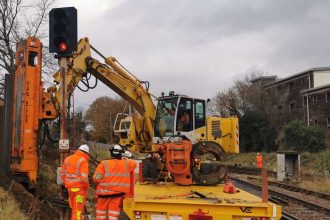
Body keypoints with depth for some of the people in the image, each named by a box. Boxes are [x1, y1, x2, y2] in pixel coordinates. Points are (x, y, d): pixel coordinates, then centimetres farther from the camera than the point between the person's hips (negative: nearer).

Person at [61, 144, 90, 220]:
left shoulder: (68, 159, 7)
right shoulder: (83, 161, -14)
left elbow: (63, 173, 13)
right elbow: (84, 177, -22)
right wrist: (86, 187, -7)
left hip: (70, 187, 6)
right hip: (80, 188, -6)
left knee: (74, 207, 20)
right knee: (78, 209, 2)